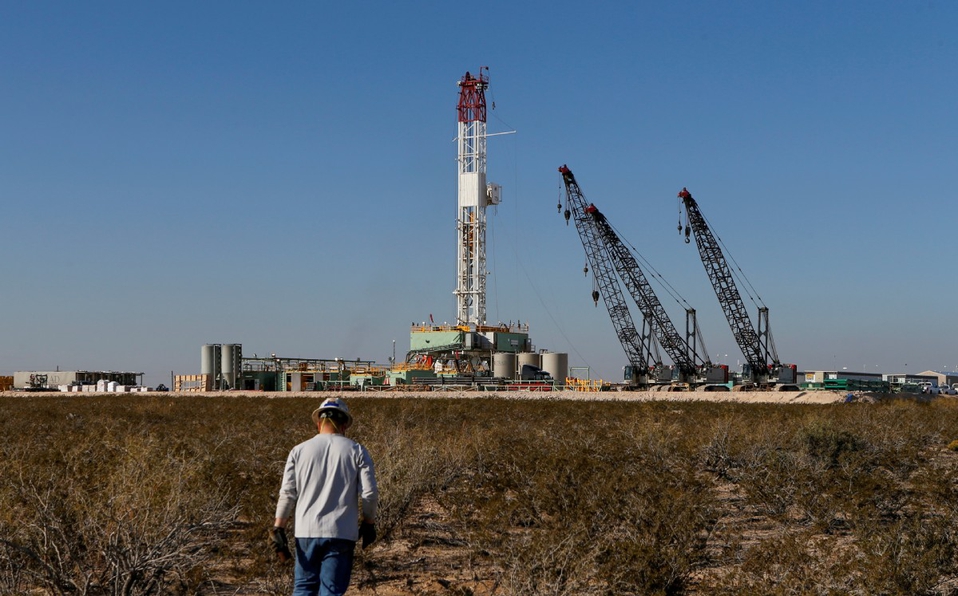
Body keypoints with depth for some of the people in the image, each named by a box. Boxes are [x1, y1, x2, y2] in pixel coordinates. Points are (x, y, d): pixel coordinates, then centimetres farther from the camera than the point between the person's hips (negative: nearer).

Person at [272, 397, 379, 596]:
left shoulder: (300, 451, 3)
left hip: (306, 531, 1)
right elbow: (370, 493, -4)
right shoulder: (357, 451, 0)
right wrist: (368, 523, 11)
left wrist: (278, 528, 6)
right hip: (341, 533, -1)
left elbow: (287, 494, 0)